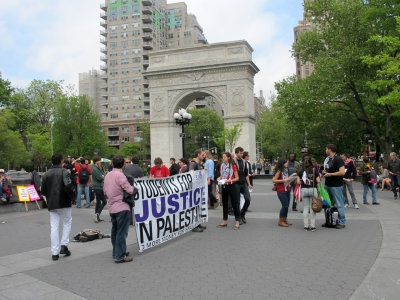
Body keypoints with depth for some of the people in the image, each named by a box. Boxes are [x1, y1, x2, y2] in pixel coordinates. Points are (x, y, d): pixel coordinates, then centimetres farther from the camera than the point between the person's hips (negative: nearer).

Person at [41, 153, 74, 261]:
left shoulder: (47, 174, 7)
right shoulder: (64, 172, -9)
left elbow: (43, 191, 8)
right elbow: (68, 187, -22)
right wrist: (71, 197, -6)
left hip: (51, 204, 4)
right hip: (64, 203, -4)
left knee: (54, 227, 7)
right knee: (67, 222, 15)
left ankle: (55, 253, 8)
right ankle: (64, 245, 6)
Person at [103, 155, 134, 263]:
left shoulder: (108, 175, 9)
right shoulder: (120, 175, -17)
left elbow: (105, 191, 17)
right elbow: (130, 190, -18)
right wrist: (133, 186, 1)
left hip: (112, 208, 9)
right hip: (122, 207, -9)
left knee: (115, 231, 17)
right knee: (122, 232, -5)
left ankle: (116, 253, 27)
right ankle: (120, 256, -3)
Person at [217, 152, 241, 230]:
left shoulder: (233, 166, -8)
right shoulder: (222, 165, 8)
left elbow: (237, 178, -7)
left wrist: (229, 180, -21)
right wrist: (219, 178, -2)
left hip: (231, 186, -6)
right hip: (224, 186, 6)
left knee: (235, 203, -4)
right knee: (224, 204, 11)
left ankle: (237, 222, 1)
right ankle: (224, 221, 21)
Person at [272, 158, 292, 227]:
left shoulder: (286, 170, 12)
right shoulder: (279, 171, -12)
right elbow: (273, 180, -16)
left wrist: (289, 179, 5)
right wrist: (283, 180, -19)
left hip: (287, 190, 8)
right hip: (281, 191, -8)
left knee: (287, 206, 10)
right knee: (285, 205, -8)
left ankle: (285, 220, 21)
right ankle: (280, 221, 2)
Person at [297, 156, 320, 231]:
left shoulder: (301, 170, 2)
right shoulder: (314, 169, -2)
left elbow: (298, 182, 0)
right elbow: (318, 181, -6)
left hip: (304, 189, 1)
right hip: (313, 189, -1)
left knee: (305, 208, 7)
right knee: (312, 208, 4)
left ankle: (306, 226, 9)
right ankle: (312, 226, 6)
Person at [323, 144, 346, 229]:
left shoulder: (338, 160, -12)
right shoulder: (328, 159, 15)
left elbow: (342, 172, -22)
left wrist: (330, 174, -18)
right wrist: (325, 172, 7)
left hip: (336, 186, -9)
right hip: (327, 185, 9)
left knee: (339, 204, -2)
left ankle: (342, 222, 5)